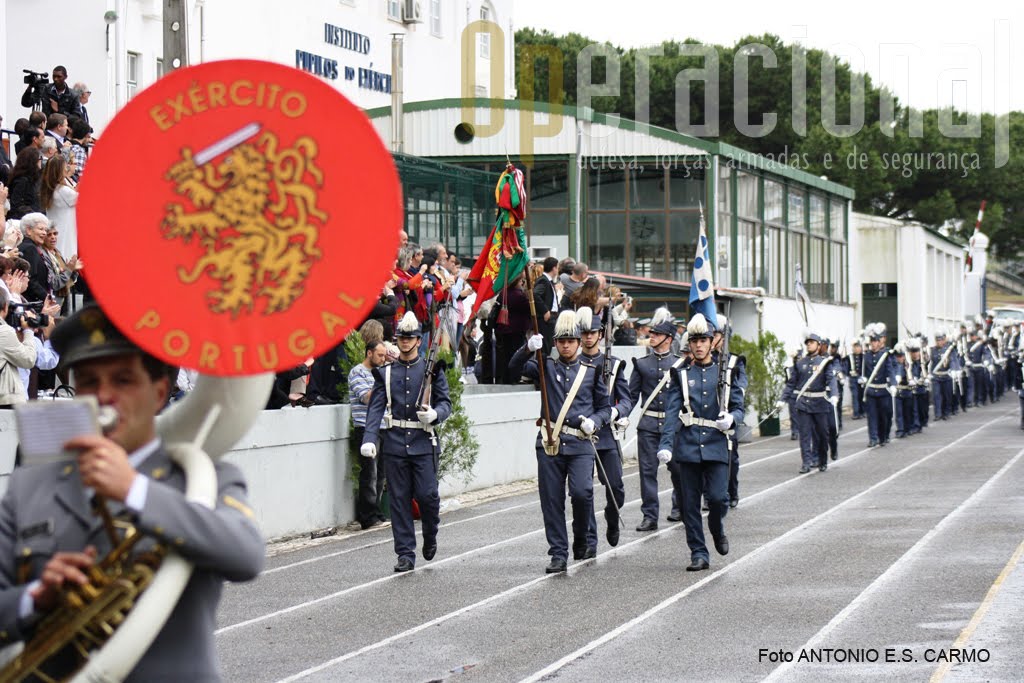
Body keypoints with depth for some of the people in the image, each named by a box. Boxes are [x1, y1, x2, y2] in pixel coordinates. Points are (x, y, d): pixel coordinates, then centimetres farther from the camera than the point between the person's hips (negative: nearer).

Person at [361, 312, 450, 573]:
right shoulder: (385, 373, 9)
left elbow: (445, 402, 6)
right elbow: (375, 408, 2)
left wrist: (434, 414, -18)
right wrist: (369, 439, -13)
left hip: (424, 444, -1)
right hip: (394, 445, 1)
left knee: (427, 494, -8)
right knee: (399, 499, 1)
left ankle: (430, 536, 22)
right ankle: (406, 554, 7)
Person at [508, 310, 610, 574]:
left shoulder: (591, 372, 11)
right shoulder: (546, 367, 10)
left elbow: (605, 407, 16)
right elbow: (515, 369, -6)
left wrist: (594, 420, -5)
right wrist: (528, 349, -24)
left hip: (580, 444, -1)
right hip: (550, 443, 1)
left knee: (582, 492, -17)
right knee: (551, 500, 0)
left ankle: (581, 539, 9)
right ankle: (558, 554, 7)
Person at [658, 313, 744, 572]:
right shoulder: (681, 373, 7)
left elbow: (738, 407, 10)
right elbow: (672, 412, -1)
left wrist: (731, 418, -15)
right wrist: (665, 445, -14)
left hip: (717, 444, 0)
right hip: (688, 445, 0)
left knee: (718, 497, -11)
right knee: (691, 503, 1)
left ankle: (717, 528, 21)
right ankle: (698, 553, 9)